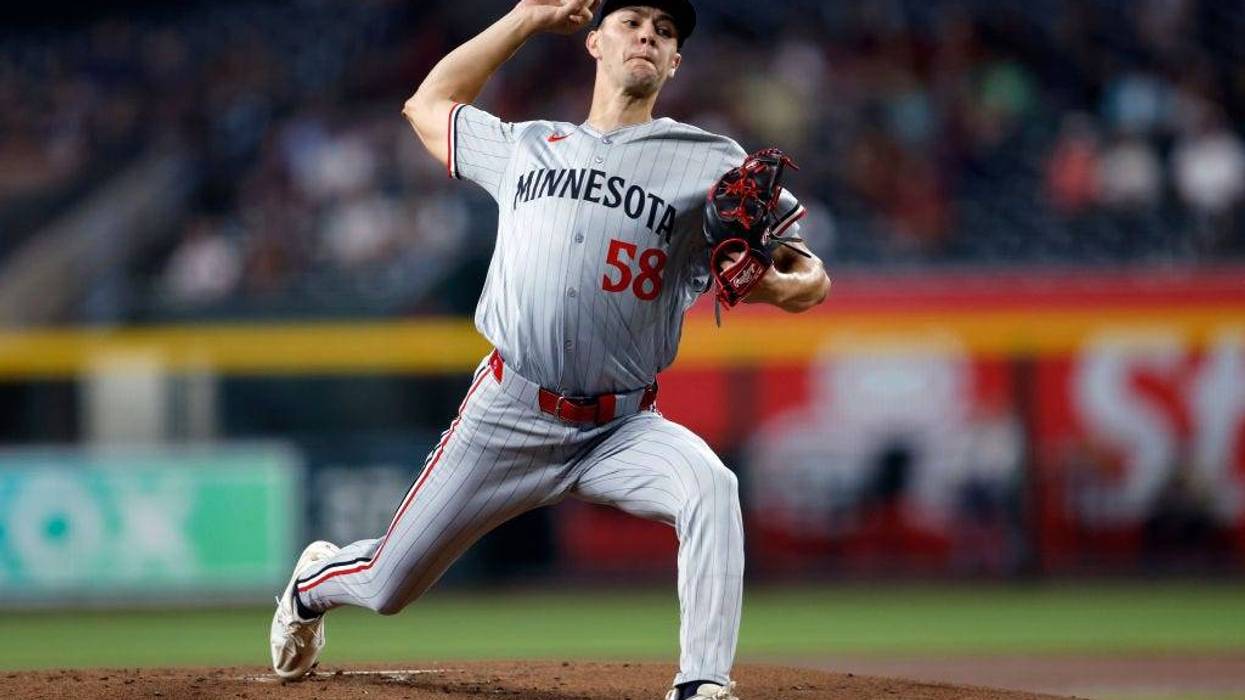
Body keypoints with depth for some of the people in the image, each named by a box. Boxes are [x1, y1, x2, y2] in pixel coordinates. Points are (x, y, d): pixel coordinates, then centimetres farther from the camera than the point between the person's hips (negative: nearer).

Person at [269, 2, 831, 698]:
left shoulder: (711, 164, 2)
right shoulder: (526, 147, 13)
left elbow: (813, 278, -3)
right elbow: (429, 104, 29)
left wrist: (773, 286, -27)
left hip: (625, 427, -2)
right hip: (506, 420, 2)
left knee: (711, 486, -34)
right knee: (388, 587, 8)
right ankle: (317, 581, 44)